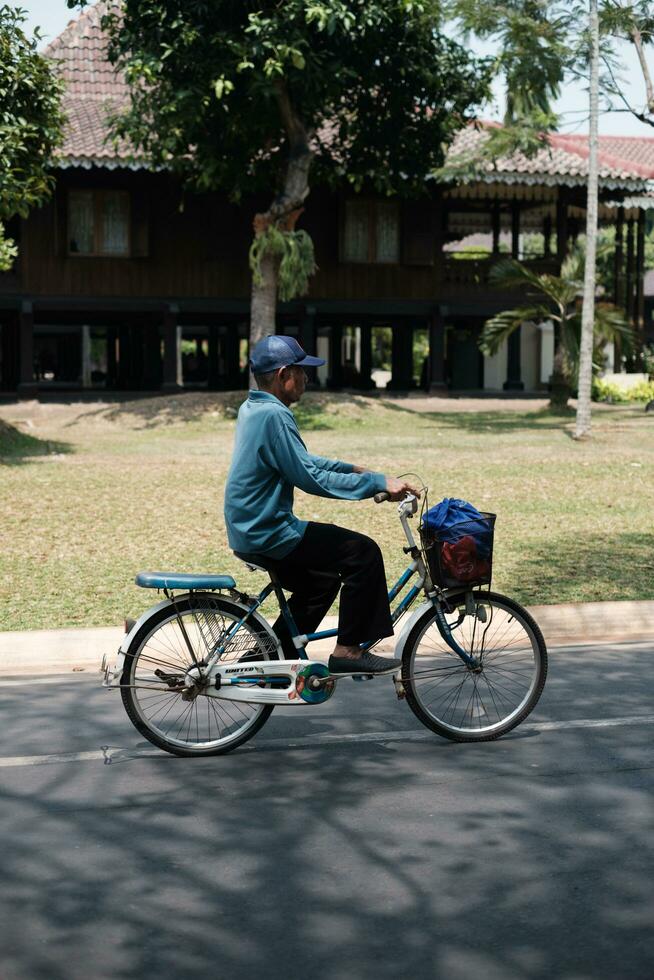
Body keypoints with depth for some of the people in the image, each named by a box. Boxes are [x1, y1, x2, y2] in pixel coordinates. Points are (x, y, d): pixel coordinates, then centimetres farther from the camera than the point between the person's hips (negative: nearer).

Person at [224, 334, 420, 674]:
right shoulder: (273, 415, -20)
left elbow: (300, 461, 23)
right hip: (269, 534, -10)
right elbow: (309, 478, -22)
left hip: (249, 530, 10)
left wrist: (351, 469, 19)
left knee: (323, 579, 26)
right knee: (363, 552, -8)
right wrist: (377, 483, -19)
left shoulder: (252, 409, 12)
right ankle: (348, 651, -4)